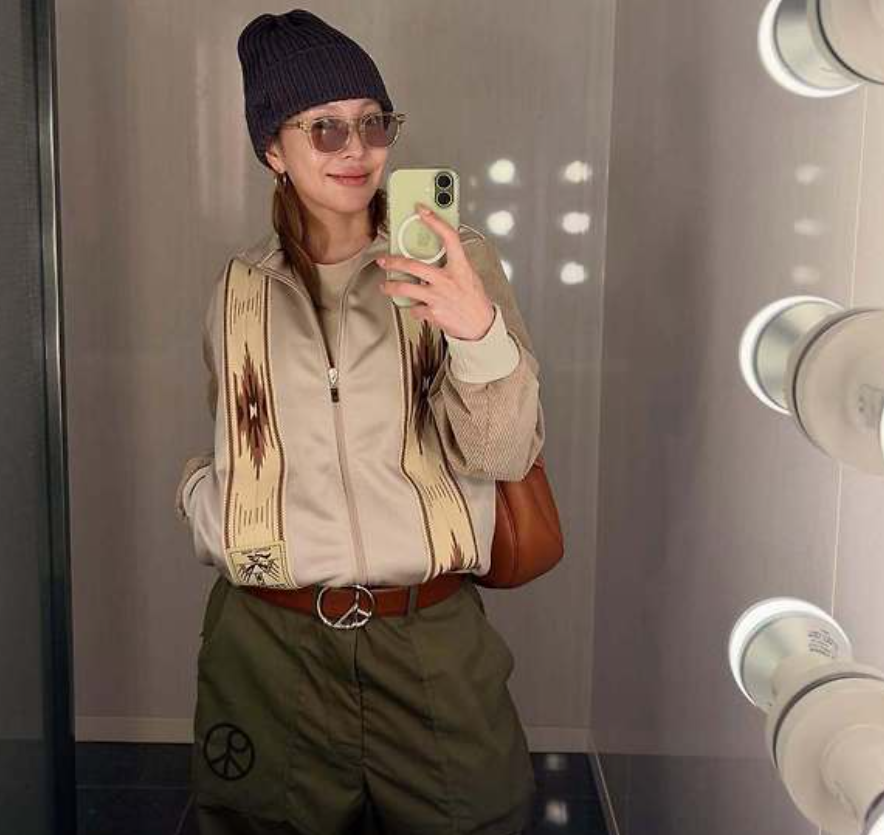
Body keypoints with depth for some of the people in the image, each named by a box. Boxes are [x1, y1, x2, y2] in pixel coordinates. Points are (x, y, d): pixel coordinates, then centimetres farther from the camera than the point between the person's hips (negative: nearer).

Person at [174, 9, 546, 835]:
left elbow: (502, 453, -12)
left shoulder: (456, 261, -3)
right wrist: (205, 512, 1)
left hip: (430, 640, -1)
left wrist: (479, 332, -29)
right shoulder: (240, 290, 7)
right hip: (268, 643, 2)